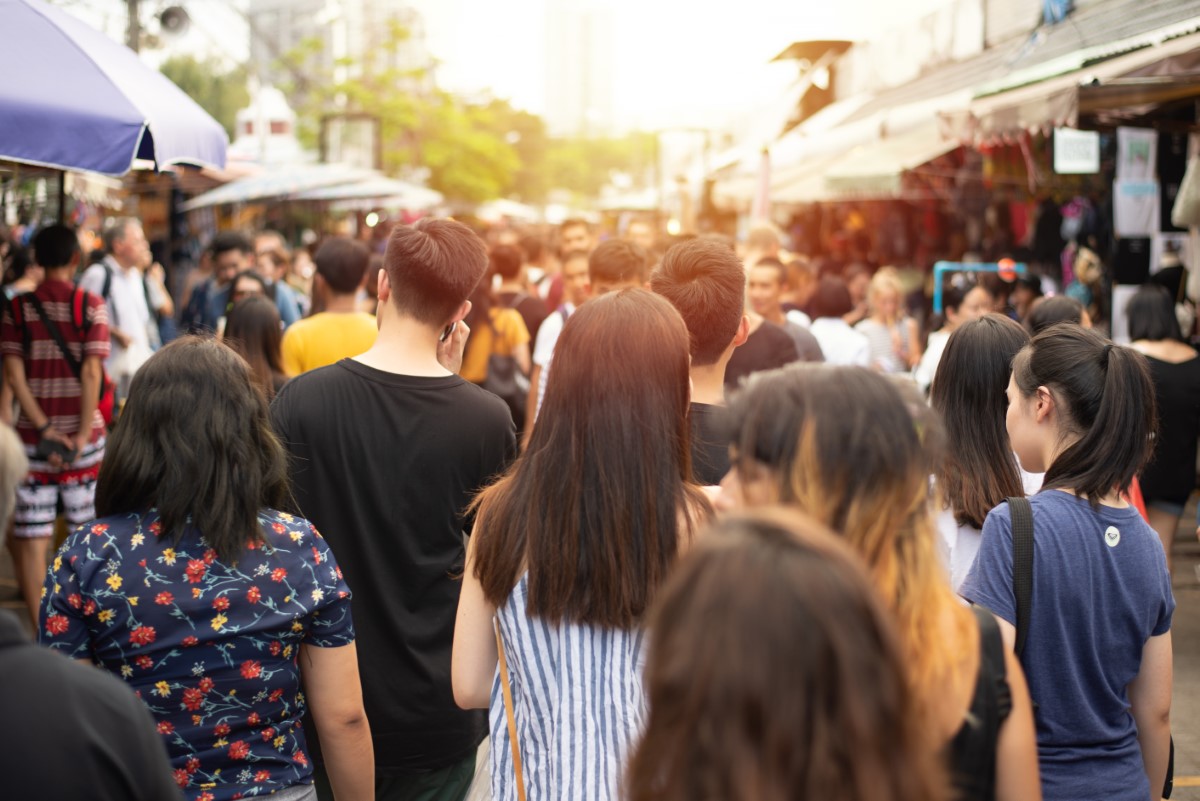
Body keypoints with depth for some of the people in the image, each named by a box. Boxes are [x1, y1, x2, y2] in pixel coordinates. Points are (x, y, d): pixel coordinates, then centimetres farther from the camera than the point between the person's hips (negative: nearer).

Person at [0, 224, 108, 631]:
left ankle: (39, 629, 4)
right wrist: (83, 435, -10)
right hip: (82, 436, -1)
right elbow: (91, 373, -11)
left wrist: (46, 430, -8)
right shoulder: (90, 306, -3)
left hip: (33, 437, 1)